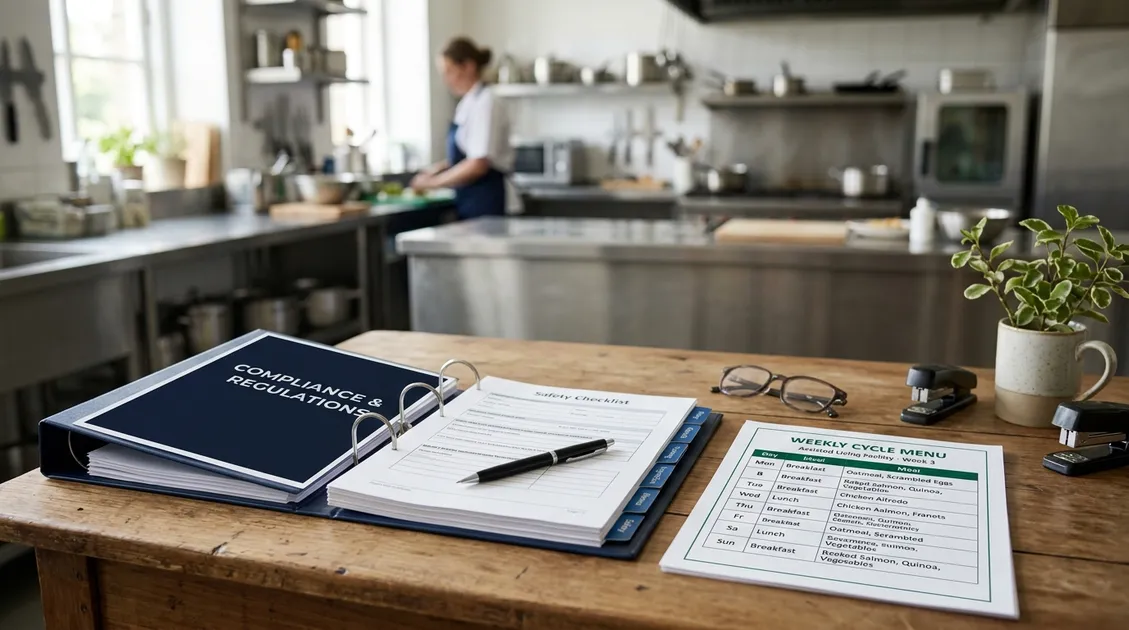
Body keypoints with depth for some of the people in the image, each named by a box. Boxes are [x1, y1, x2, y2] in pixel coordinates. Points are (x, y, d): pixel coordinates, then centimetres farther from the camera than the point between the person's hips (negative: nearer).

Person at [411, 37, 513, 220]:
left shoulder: (485, 104, -14)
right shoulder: (469, 103, 11)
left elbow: (478, 164, -21)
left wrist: (435, 181, -13)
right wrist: (441, 167, 6)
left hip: (483, 200, -8)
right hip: (467, 199, 8)